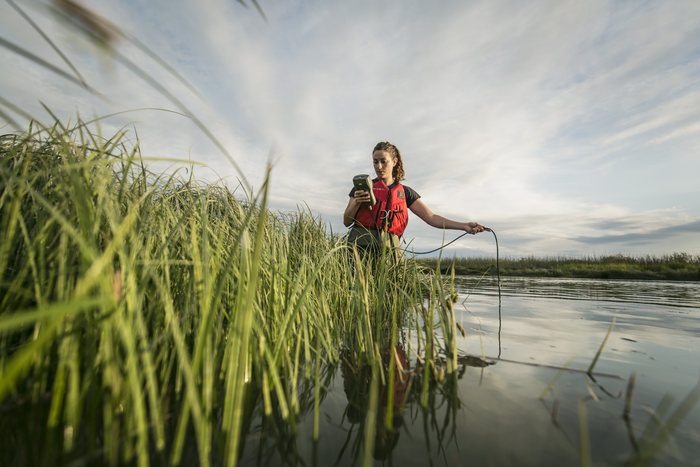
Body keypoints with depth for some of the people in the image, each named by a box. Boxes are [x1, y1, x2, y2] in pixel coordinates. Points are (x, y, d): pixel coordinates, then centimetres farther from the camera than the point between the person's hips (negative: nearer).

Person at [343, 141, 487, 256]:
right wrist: (356, 203, -9)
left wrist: (463, 225, -3)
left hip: (388, 250, 1)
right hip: (360, 247, -1)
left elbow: (430, 217, 8)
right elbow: (346, 221, 11)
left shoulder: (405, 193, 16)